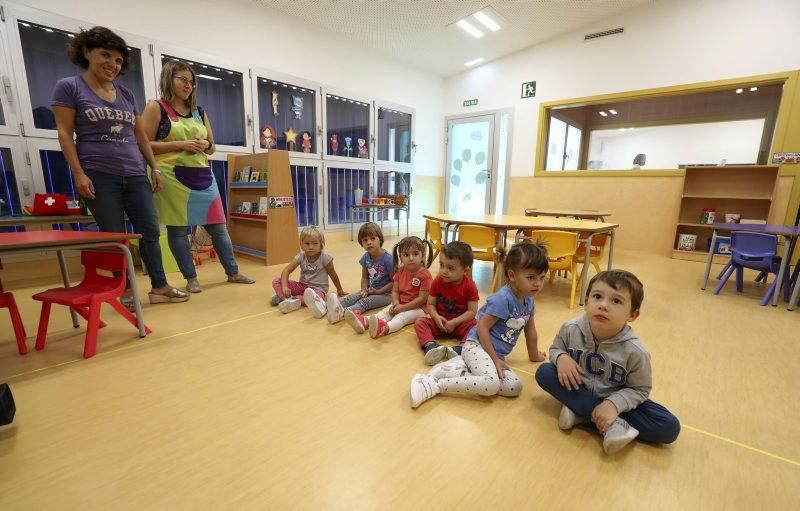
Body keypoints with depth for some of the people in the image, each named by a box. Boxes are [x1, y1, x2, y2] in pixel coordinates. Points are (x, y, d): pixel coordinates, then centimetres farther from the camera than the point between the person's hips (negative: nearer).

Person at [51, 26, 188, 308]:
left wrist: (155, 168, 10)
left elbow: (140, 135, 18)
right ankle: (125, 291, 12)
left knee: (150, 231, 1)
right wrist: (78, 173, -12)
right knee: (115, 237, 0)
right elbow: (65, 133, -3)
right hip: (99, 176, -4)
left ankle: (160, 287, 9)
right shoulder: (69, 87, 4)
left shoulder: (127, 94, 17)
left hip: (135, 175, 4)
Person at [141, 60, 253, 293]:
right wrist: (180, 144, -15)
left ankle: (233, 272, 15)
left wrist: (205, 145, -3)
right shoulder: (155, 108, 0)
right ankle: (191, 278, 12)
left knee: (218, 226, 5)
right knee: (178, 229, 0)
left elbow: (212, 147, 20)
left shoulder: (199, 112, 16)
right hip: (172, 177, -4)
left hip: (202, 175, 5)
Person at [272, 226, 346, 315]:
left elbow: (333, 275, -3)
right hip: (302, 285, 4)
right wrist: (284, 287, -30)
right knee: (276, 281, -14)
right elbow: (286, 271, -14)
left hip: (318, 288, -4)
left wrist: (339, 290, 8)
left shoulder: (325, 258, -15)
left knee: (313, 296, -42)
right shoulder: (301, 257, -7)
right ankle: (291, 300, -36)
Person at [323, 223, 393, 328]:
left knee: (364, 302, -30)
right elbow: (364, 277, 10)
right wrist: (364, 290, -10)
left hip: (385, 293, -6)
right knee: (351, 297, -20)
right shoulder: (366, 257, 0)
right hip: (370, 290, 6)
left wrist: (378, 291, -17)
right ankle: (325, 307, -42)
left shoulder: (387, 259, -19)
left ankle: (341, 313, -55)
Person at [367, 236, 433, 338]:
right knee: (387, 311, -15)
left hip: (418, 308, -6)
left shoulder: (425, 275, -18)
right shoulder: (400, 271, 3)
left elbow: (422, 298, -20)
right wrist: (396, 305, -16)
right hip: (400, 305, 7)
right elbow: (395, 291, 5)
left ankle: (385, 327, -56)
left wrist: (403, 308, -19)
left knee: (402, 316, -30)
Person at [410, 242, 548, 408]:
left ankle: (463, 373, -10)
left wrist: (534, 355, 36)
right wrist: (494, 358, -14)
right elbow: (482, 326, -17)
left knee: (515, 387, -17)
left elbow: (530, 330, 24)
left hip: (497, 353, 8)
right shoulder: (502, 299, -17)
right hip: (477, 346, -8)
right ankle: (434, 384, -25)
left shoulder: (528, 301, 9)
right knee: (492, 384, -33)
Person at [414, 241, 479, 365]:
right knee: (420, 322, -21)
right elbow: (430, 304, -1)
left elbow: (472, 311, -13)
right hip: (440, 321, 2)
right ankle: (430, 347, -43)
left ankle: (459, 350, -45)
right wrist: (436, 317, -20)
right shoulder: (438, 282, -5)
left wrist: (454, 322, -22)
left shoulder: (470, 286, -12)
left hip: (460, 322, -2)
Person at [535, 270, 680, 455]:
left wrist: (614, 404, -30)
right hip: (578, 390, 1)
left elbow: (640, 389, -12)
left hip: (614, 399, 0)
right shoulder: (571, 329, -21)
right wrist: (561, 357, -27)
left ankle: (581, 413, -20)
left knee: (670, 427, -19)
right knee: (544, 372, -25)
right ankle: (612, 424, -23)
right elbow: (555, 349, -3)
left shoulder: (635, 351, -24)